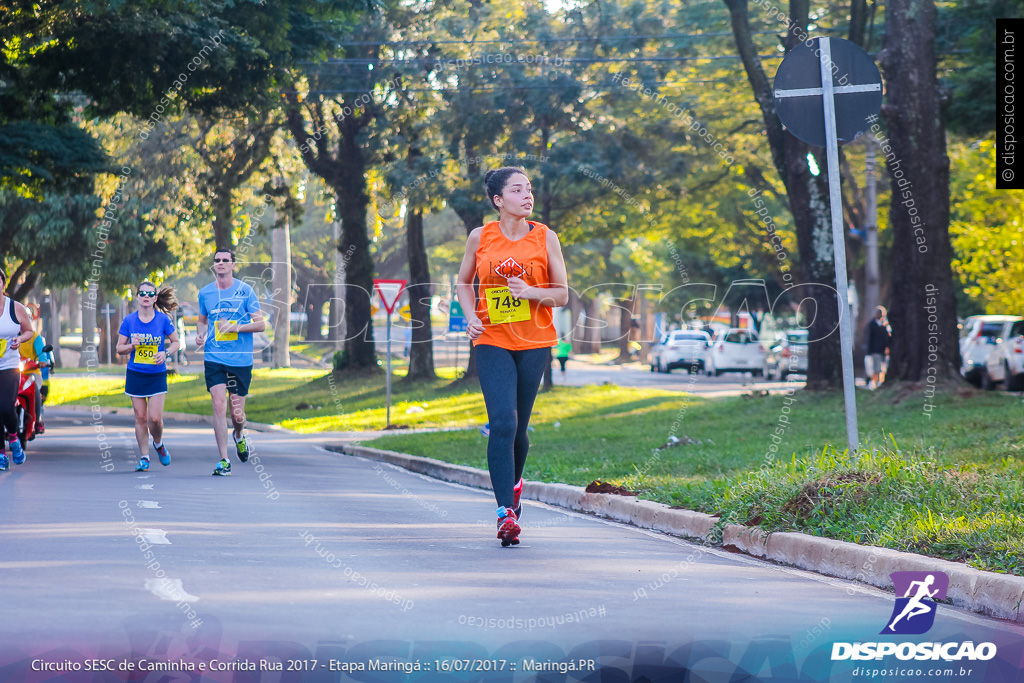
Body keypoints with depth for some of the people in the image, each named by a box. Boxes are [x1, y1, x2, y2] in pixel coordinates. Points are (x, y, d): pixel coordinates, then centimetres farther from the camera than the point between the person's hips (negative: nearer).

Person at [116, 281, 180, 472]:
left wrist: (165, 354, -13)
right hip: (135, 375, 1)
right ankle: (144, 457, 14)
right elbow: (119, 348, 4)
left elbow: (175, 342, 6)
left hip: (157, 375, -1)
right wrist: (132, 346, -16)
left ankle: (158, 444, 22)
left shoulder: (163, 319, -5)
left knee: (155, 418, -9)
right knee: (140, 417, 3)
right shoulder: (129, 320, -2)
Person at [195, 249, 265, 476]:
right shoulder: (205, 293, 6)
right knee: (219, 406, -14)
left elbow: (260, 324, -1)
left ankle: (239, 436, 39)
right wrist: (200, 335, 2)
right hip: (214, 359, 1)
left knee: (237, 414, 3)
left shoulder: (245, 291, -2)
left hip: (241, 361, -1)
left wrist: (235, 327, -16)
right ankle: (224, 460, -9)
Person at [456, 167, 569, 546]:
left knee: (518, 427, 6)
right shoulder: (480, 237, 2)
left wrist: (531, 292, -15)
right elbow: (464, 283, 15)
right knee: (502, 422, -16)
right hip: (492, 341, -1)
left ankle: (513, 481, 38)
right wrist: (471, 317, -2)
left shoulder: (545, 238, 1)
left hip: (535, 343, 1)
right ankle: (506, 512, -18)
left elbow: (562, 295, 4)